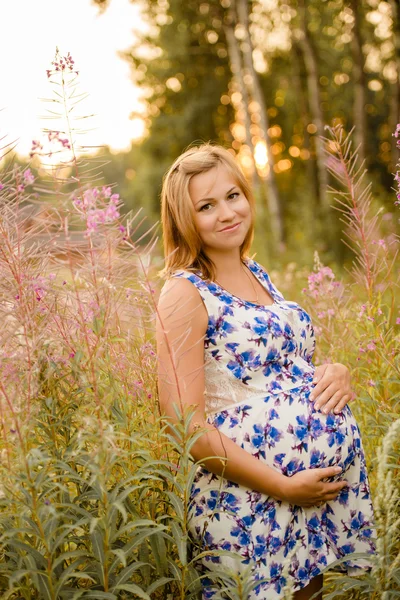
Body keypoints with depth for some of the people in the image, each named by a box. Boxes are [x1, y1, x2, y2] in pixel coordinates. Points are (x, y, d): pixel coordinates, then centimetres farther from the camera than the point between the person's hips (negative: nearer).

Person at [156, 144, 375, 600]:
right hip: (253, 506, -7)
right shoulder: (185, 293, -11)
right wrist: (283, 486, -17)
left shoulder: (258, 275, 10)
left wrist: (337, 372, 0)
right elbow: (187, 426, -16)